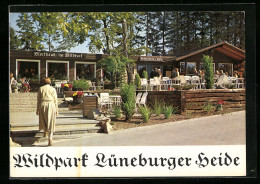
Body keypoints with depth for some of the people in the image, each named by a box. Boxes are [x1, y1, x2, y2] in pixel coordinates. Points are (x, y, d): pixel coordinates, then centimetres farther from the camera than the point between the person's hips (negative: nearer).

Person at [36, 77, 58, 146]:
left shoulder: (40, 89, 5)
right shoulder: (53, 89, 3)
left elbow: (38, 100, 6)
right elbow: (55, 100, 3)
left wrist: (37, 109, 12)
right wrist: (56, 110, 9)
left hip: (42, 105, 1)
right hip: (51, 106, -1)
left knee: (43, 120, 24)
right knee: (50, 123, -2)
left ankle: (45, 132, 43)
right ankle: (50, 139, -10)